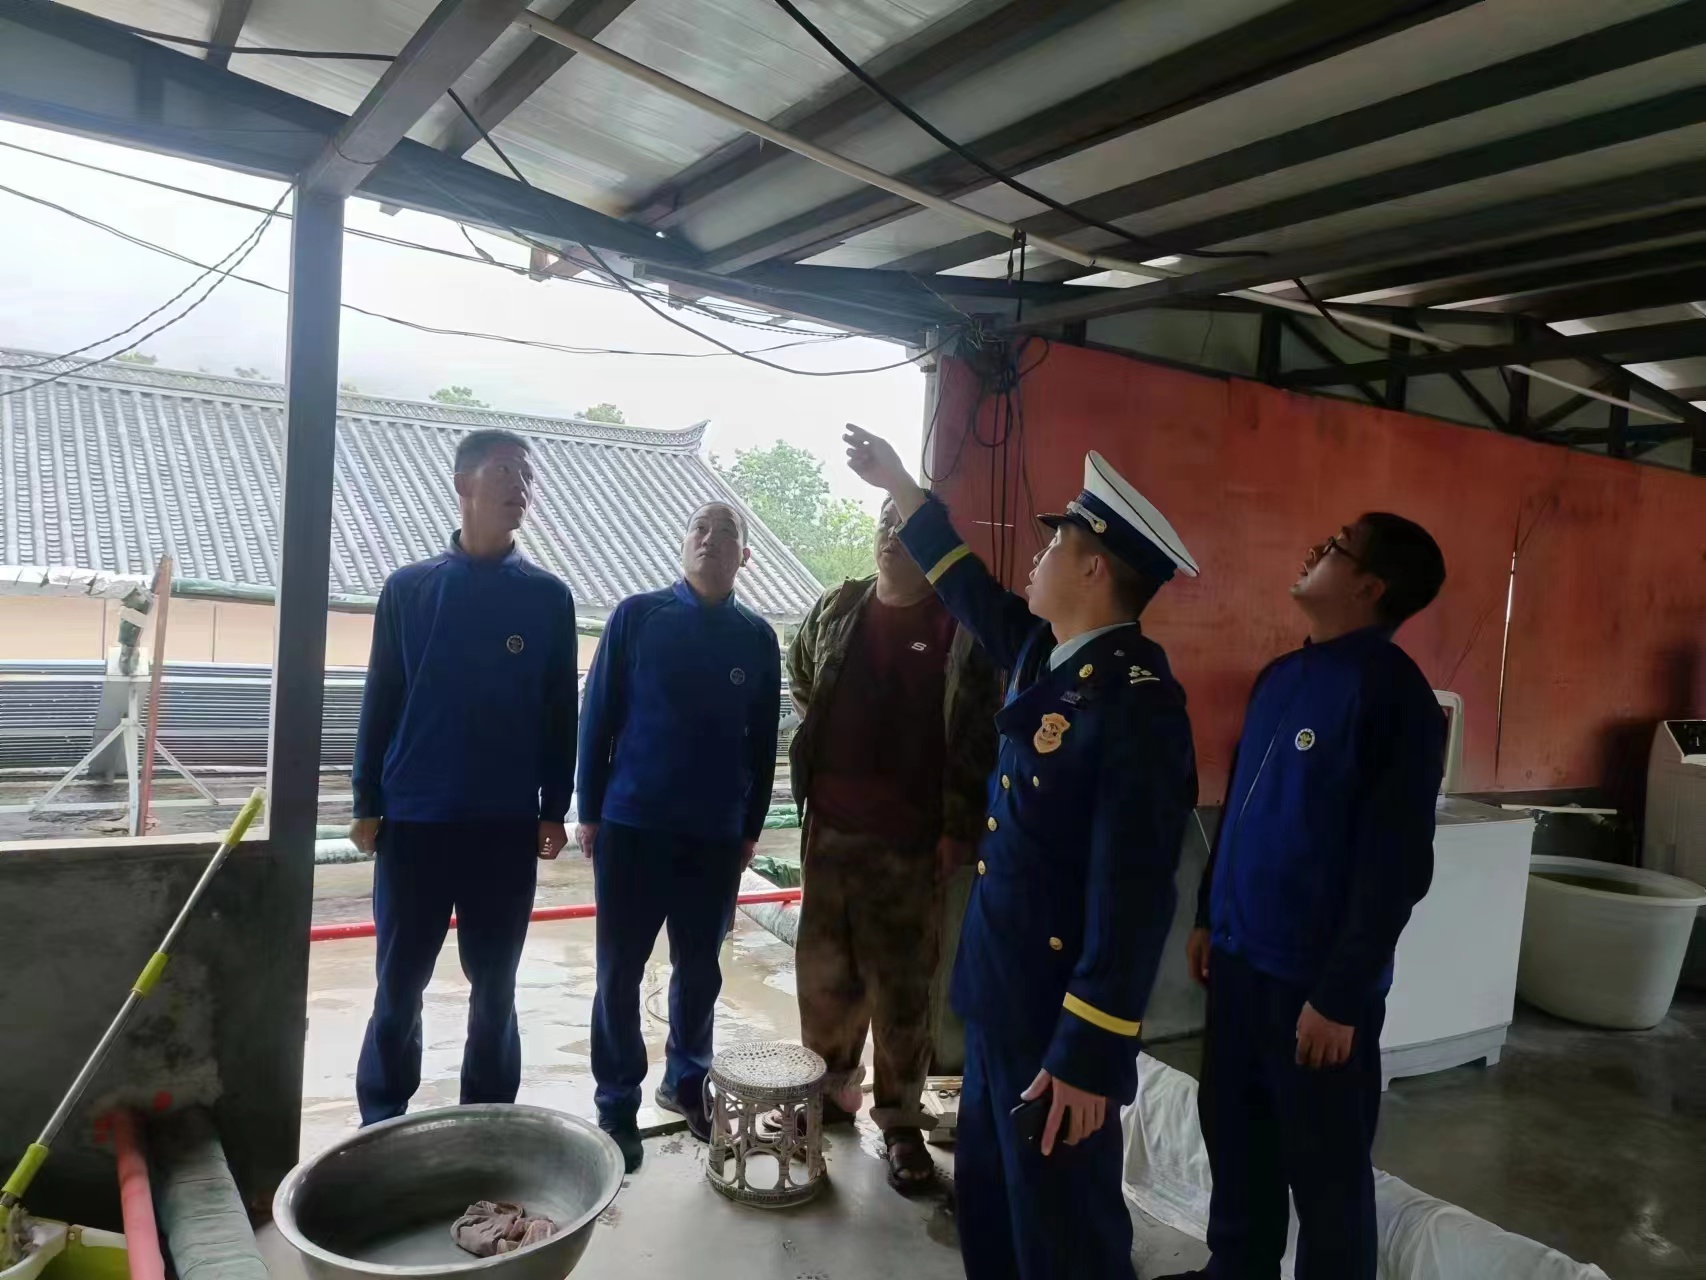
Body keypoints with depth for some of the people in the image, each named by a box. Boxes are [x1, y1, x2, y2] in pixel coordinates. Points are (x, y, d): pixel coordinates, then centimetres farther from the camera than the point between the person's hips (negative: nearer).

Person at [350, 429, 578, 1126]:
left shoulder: (548, 598, 2)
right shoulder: (408, 588, 1)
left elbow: (560, 712, 4)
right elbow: (378, 701, 3)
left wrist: (553, 810, 1)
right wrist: (367, 804, 1)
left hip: (507, 823, 1)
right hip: (415, 819, 0)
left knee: (494, 982, 11)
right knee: (400, 982, 9)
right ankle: (381, 1121, 26)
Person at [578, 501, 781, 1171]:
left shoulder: (757, 637, 3)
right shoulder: (637, 616, -3)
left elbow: (763, 741, 7)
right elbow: (597, 714, -2)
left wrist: (751, 827, 7)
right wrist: (589, 811, -3)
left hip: (716, 833, 2)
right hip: (631, 824, -2)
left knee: (700, 968, 13)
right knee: (620, 971, 5)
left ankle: (686, 1080, 33)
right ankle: (617, 1105, 19)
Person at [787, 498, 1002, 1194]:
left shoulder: (962, 629, -8)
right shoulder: (835, 609, 5)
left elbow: (979, 738, -7)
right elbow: (801, 674, 25)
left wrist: (959, 829, -8)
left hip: (909, 837, -4)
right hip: (829, 825, 4)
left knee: (902, 984, 5)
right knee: (824, 969, 14)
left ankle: (901, 1119, 19)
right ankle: (830, 1090, 32)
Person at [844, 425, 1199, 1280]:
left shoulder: (1139, 701, -23)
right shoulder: (1043, 653, 4)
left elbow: (1132, 896, -24)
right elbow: (966, 585, 23)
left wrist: (1090, 1057, -22)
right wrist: (898, 483, 29)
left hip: (1059, 1017, -8)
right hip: (998, 995, 8)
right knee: (986, 1198, 23)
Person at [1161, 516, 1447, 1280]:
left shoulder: (1393, 694, -16)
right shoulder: (1280, 675, 7)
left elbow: (1396, 865, -18)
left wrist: (1342, 996, -17)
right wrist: (1210, 917, 17)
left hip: (1316, 977, -7)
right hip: (1242, 955, 7)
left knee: (1323, 1165, 10)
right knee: (1233, 1130, 20)